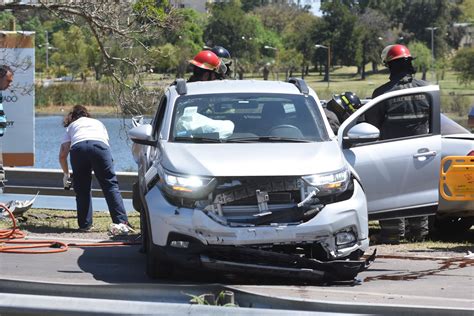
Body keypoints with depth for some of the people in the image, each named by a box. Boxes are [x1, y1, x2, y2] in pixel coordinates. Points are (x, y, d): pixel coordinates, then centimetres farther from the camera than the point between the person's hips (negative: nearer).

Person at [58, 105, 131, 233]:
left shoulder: (71, 126, 34)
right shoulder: (98, 123, 39)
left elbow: (62, 155, 25)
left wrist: (66, 173, 40)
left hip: (78, 148, 0)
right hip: (100, 146, 0)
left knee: (82, 189, 13)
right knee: (110, 185, -3)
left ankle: (85, 224, 11)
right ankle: (121, 222, -16)